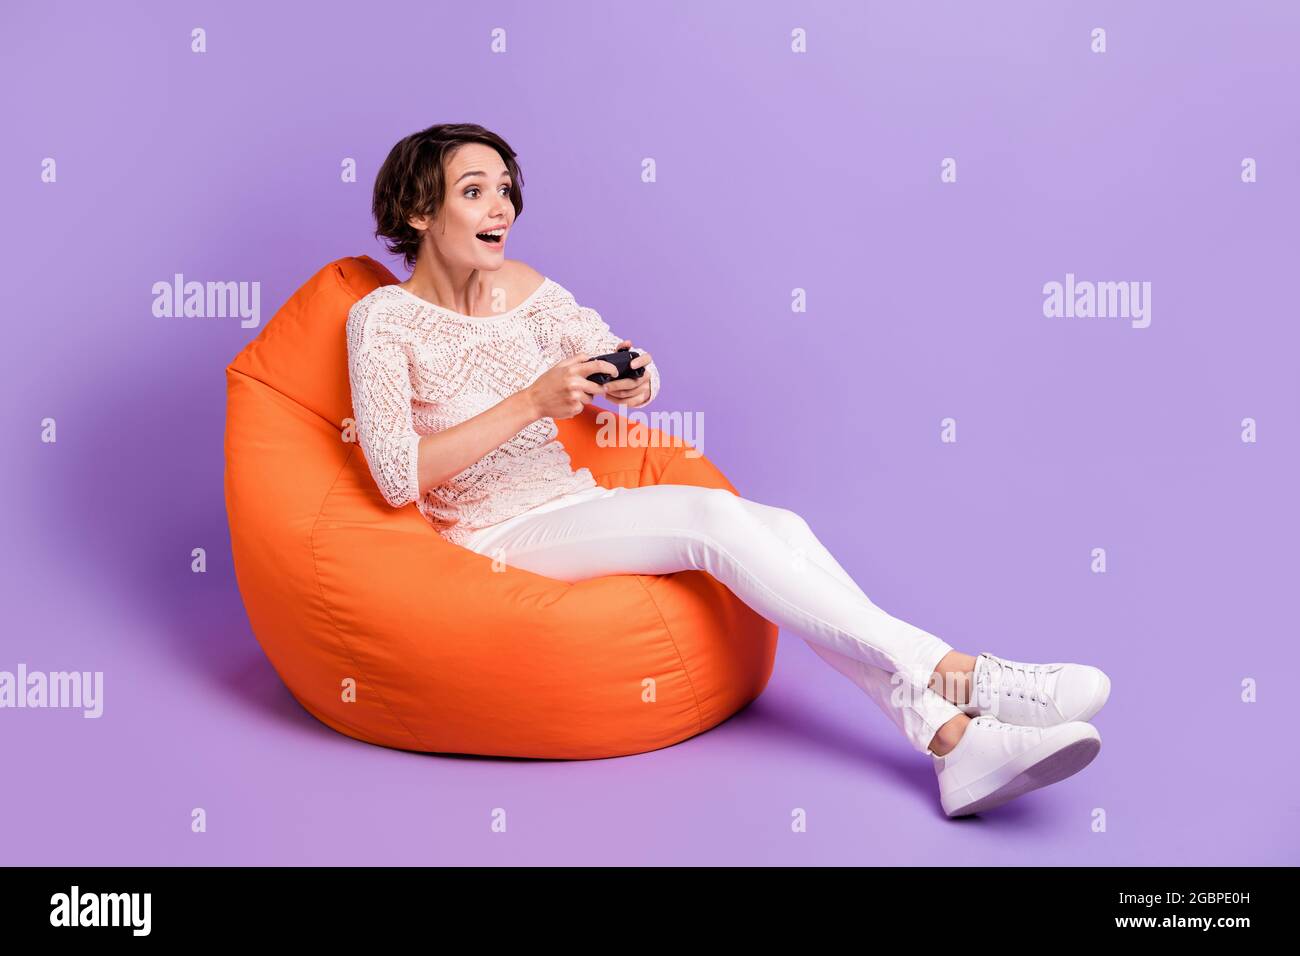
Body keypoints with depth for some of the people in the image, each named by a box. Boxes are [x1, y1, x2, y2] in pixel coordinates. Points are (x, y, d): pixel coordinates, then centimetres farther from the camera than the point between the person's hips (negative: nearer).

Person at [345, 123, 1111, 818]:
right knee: (711, 515, -30)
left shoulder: (520, 286, 10)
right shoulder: (385, 318, -7)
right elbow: (398, 474, -19)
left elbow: (629, 376, 11)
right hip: (495, 539, -6)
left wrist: (635, 377, -15)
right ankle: (960, 677, -29)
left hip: (575, 509, 6)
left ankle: (954, 741, -32)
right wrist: (531, 402, -24)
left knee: (780, 527, -21)